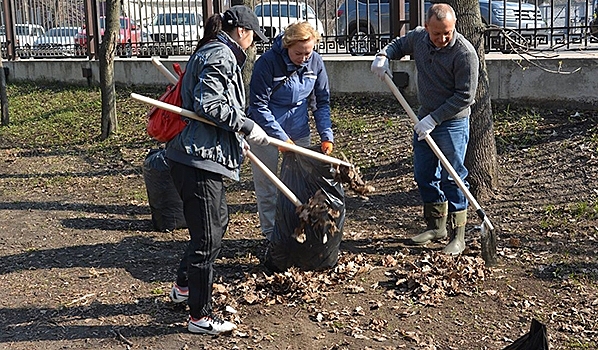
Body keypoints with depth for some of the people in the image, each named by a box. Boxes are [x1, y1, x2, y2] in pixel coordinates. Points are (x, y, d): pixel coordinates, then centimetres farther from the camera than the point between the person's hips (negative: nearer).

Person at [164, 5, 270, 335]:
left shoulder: (210, 52, 20)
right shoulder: (221, 55, -12)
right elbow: (208, 104, -22)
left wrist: (236, 139, 25)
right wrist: (246, 126, -14)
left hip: (191, 154, 11)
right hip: (198, 158, -11)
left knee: (218, 219, 24)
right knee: (207, 236, -2)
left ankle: (183, 286, 39)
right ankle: (200, 316, 10)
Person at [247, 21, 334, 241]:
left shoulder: (315, 62, -8)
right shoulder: (267, 62, -20)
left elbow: (322, 102, 1)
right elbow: (259, 106, -18)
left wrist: (326, 136, -10)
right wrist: (281, 138, -23)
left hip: (299, 133, 4)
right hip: (266, 133, -3)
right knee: (266, 188, 5)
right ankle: (271, 236, 18)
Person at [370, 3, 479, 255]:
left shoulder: (464, 53, -20)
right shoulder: (418, 37, -1)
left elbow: (464, 96, -20)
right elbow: (399, 44, 22)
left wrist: (434, 119, -21)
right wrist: (383, 56, 0)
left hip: (452, 123, -7)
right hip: (425, 119, 7)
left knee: (452, 178, -4)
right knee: (423, 175, 13)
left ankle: (457, 236, 6)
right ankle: (435, 226, 29)